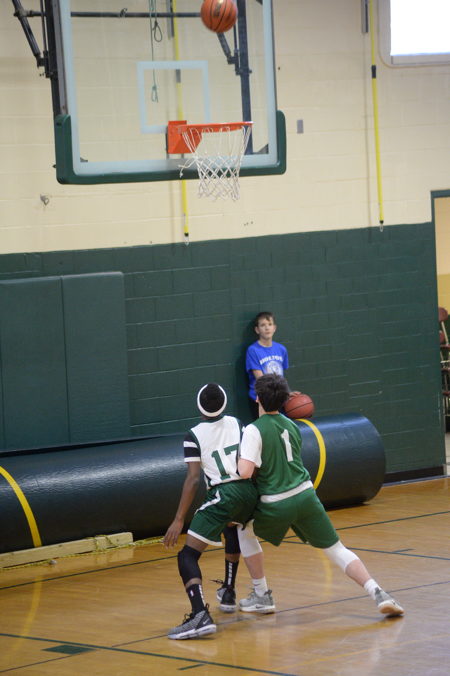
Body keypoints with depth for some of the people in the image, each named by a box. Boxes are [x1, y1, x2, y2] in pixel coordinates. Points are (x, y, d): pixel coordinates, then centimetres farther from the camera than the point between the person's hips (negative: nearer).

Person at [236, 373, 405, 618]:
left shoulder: (254, 430, -8)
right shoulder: (291, 426, 13)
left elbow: (245, 471, -18)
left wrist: (238, 458, 3)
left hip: (276, 506, -4)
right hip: (305, 496, 4)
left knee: (244, 531, 25)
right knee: (336, 550, 6)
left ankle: (260, 594, 23)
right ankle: (378, 593, -11)